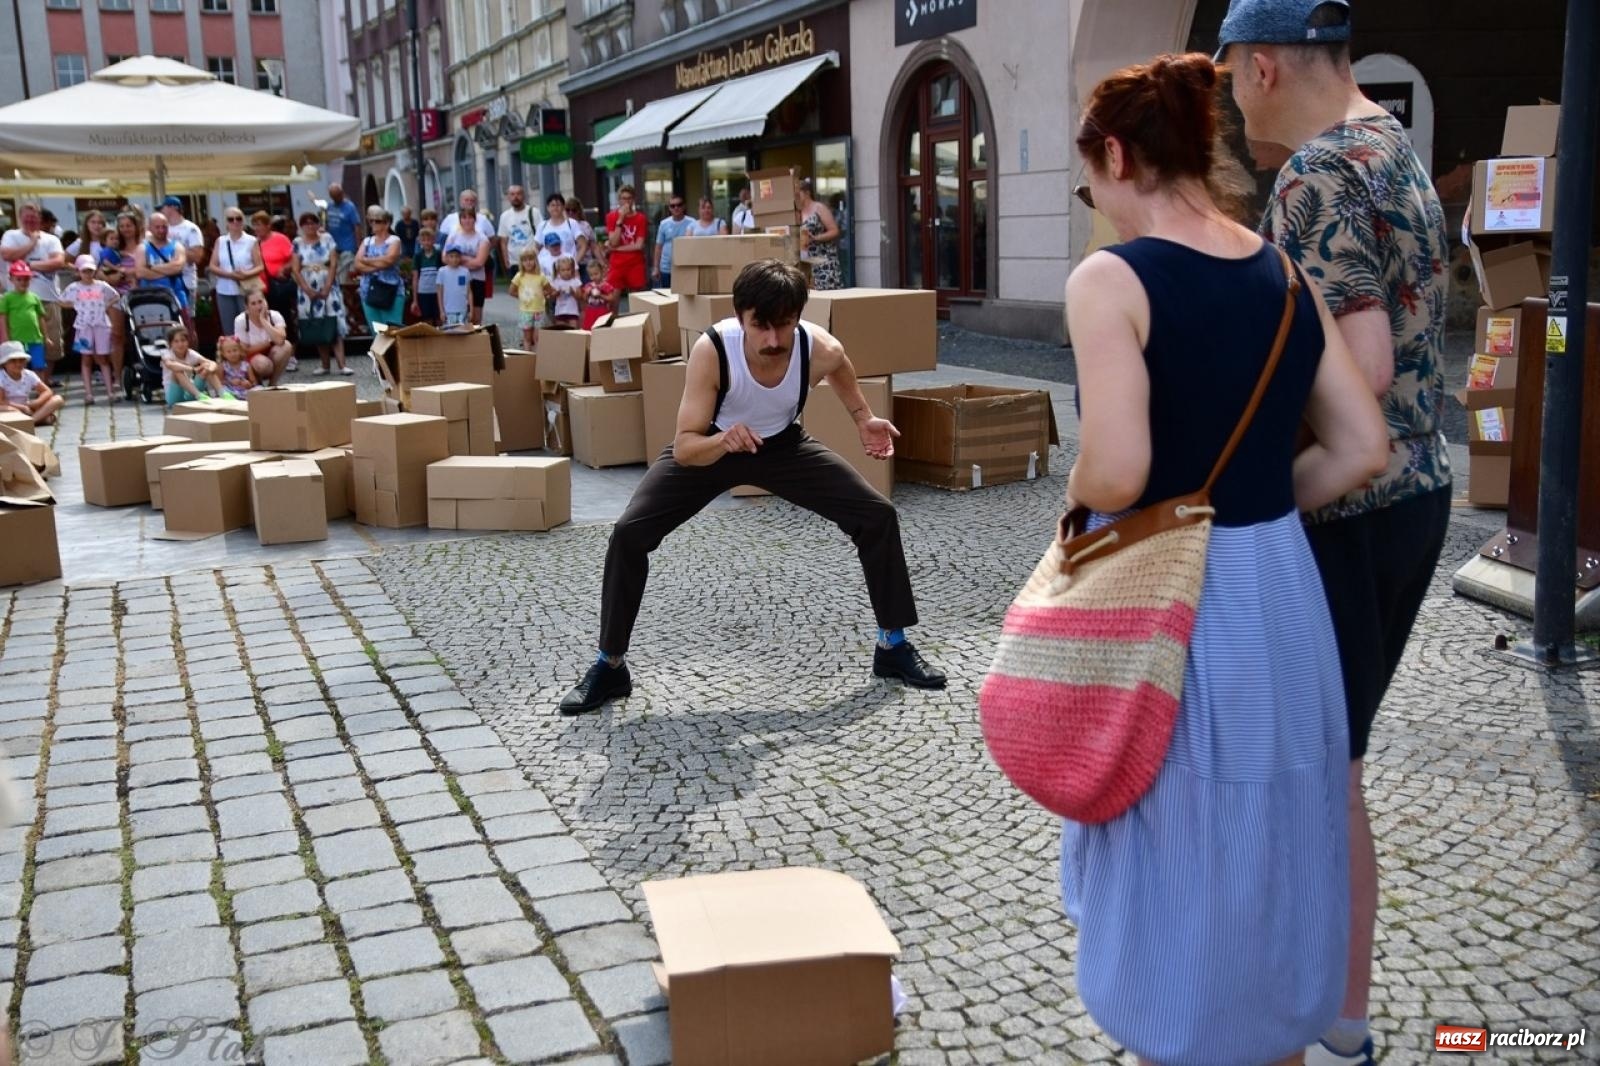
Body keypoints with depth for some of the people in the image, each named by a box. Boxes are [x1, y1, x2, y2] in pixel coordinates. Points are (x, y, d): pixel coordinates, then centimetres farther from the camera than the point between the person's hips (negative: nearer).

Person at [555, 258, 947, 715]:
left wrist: (864, 418, -4)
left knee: (878, 516, -7)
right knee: (629, 534, -18)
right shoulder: (711, 350, -38)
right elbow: (684, 448, -35)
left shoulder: (821, 349, -31)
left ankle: (893, 647, 11)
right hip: (710, 446, -2)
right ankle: (610, 667, 1)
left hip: (783, 446, 2)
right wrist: (723, 441, -54)